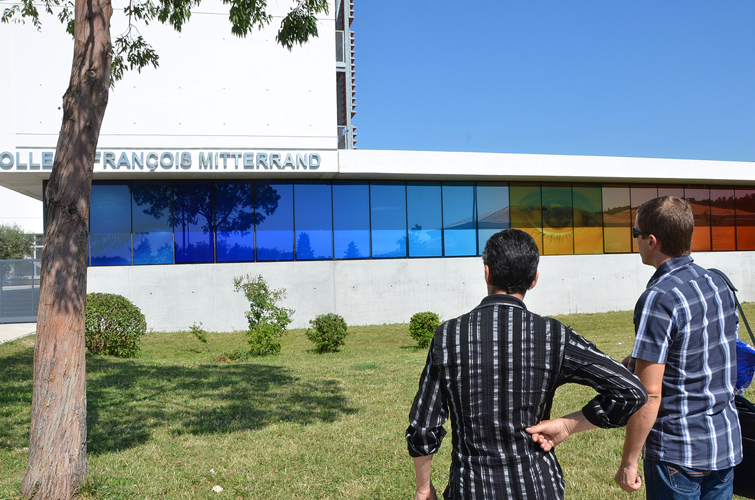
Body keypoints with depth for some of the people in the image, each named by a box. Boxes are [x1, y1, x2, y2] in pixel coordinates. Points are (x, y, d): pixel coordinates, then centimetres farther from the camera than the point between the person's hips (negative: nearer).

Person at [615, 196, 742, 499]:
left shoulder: (659, 299, -22)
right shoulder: (718, 284, 3)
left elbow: (649, 394, -22)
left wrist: (628, 461, -14)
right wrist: (640, 362, 17)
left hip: (678, 453, -7)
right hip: (727, 444, 8)